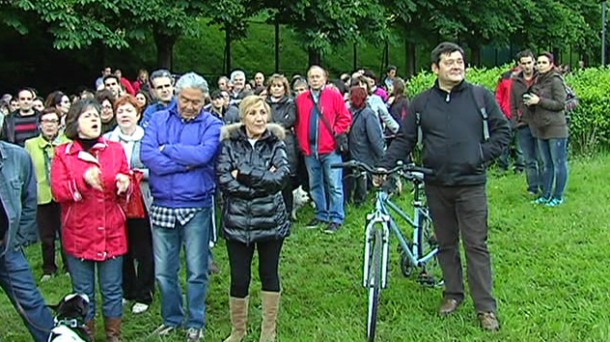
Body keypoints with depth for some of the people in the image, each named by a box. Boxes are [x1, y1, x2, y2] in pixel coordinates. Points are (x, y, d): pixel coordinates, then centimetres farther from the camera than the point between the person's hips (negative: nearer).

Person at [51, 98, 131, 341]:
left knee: (112, 290, 7)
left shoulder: (115, 149, 6)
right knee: (83, 293, 8)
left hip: (112, 233, 1)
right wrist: (83, 181, -25)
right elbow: (58, 191, -9)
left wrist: (124, 185, -14)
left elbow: (127, 186, 9)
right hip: (78, 234, -1)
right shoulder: (63, 154, 1)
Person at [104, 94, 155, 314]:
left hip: (142, 202, -3)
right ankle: (126, 291, 27)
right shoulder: (107, 140, 8)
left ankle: (143, 296, 16)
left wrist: (140, 173, -18)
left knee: (143, 250, 3)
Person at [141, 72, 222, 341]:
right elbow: (147, 155, -10)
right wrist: (186, 163, -14)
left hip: (197, 207, -2)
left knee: (196, 271, 8)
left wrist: (167, 149, -10)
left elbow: (203, 154, -20)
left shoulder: (212, 124, -2)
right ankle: (171, 318, 31)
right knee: (163, 271, 12)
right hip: (162, 206, 3)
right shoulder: (159, 120, 4)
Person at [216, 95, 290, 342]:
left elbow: (282, 176, -15)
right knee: (239, 278, 3)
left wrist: (244, 173, -16)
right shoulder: (230, 143, 1)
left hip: (271, 220, 1)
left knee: (269, 273, 11)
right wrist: (263, 182, -16)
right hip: (237, 221, -1)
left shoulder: (275, 143, 2)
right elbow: (223, 179, -12)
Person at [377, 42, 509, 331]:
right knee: (446, 243, 13)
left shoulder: (481, 96, 1)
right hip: (436, 185, 2)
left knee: (476, 245, -1)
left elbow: (502, 131, 6)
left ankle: (485, 307, 5)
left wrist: (482, 155, -7)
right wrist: (385, 165, -7)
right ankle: (453, 294, 28)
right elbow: (405, 140, 5)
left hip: (470, 184, -2)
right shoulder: (421, 103, 5)